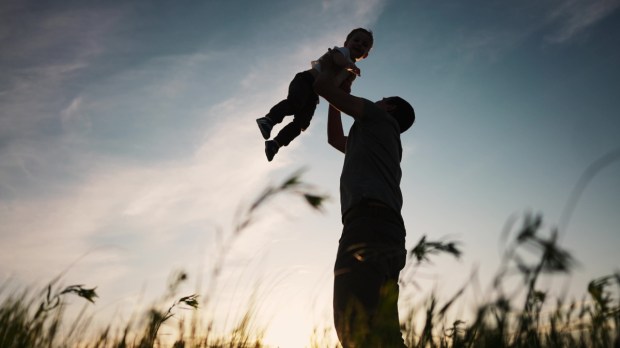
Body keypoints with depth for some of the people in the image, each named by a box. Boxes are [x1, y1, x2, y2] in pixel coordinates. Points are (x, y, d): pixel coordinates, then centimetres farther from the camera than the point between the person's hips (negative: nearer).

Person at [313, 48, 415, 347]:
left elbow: (321, 86, 14)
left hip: (369, 220, -9)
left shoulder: (379, 117, 17)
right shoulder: (377, 139, 39)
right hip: (383, 228, 9)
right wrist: (335, 102, 55)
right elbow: (334, 138, 53)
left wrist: (334, 67, 36)